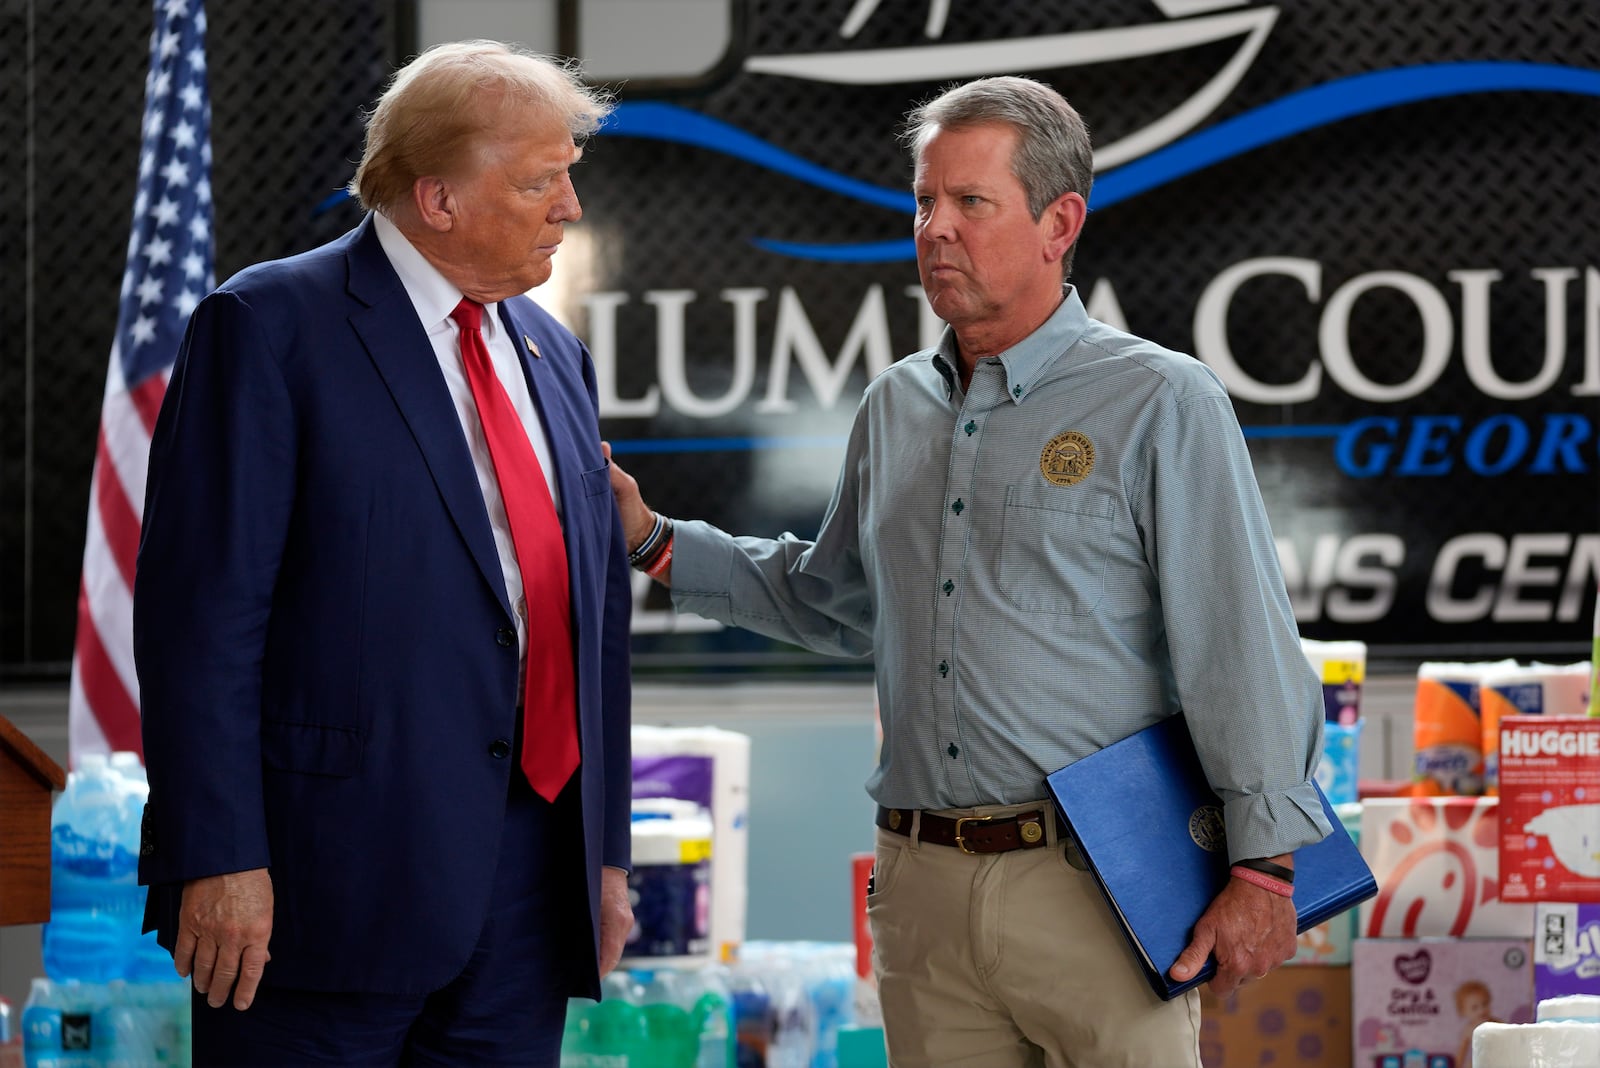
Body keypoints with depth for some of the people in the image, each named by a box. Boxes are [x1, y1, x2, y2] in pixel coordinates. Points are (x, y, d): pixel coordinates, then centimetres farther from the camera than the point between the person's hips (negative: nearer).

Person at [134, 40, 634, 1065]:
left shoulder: (554, 355, 16)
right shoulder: (269, 327, -5)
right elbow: (202, 611, -11)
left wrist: (608, 847, 16)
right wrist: (218, 860, -17)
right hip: (330, 883, -6)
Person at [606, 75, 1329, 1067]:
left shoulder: (1163, 406, -5)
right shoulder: (895, 409, 15)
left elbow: (1243, 648, -9)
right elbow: (830, 602, 30)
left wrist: (1266, 868, -13)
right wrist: (654, 541, 21)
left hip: (1097, 886, -6)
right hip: (923, 889, 6)